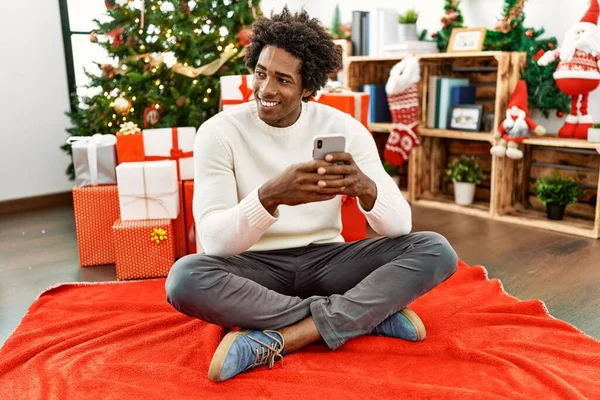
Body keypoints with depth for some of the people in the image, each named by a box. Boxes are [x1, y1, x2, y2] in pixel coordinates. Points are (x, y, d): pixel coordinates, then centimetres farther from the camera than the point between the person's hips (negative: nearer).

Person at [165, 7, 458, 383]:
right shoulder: (219, 132, -10)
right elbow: (214, 240, -20)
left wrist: (364, 187, -34)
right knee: (185, 277, -34)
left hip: (326, 260, 2)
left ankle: (275, 340, -28)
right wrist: (270, 196, -40)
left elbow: (400, 225, -10)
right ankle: (370, 314, -22)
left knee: (436, 250, -18)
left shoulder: (343, 127, -5)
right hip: (257, 268, -1)